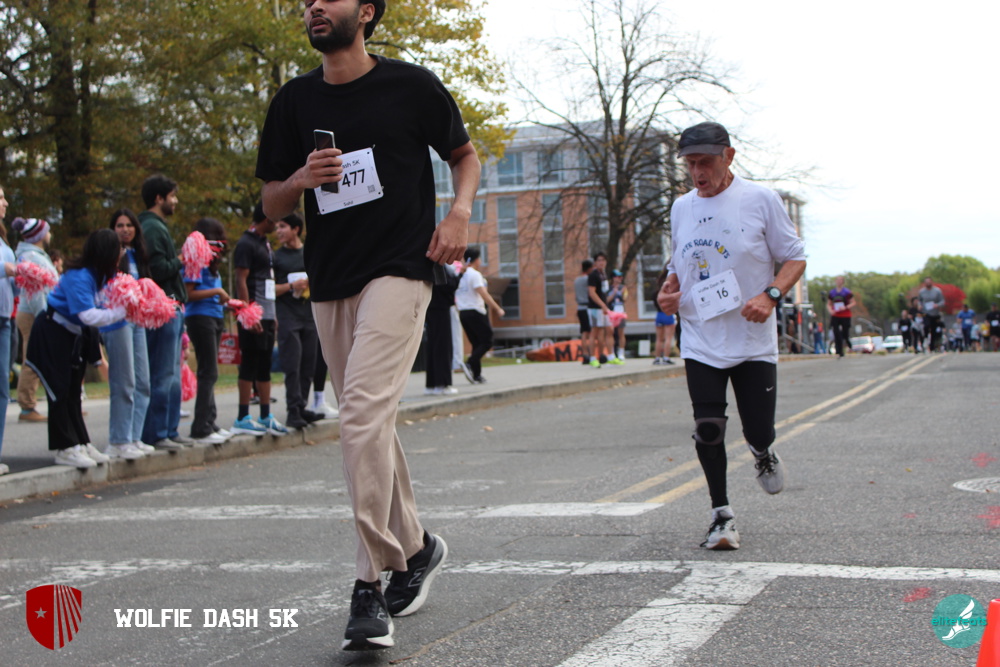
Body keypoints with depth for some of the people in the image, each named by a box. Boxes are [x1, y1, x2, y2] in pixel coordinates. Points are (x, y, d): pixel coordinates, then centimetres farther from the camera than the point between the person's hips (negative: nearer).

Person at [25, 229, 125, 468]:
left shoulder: (100, 274, -2)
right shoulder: (79, 276, -28)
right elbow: (88, 316, -35)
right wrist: (123, 311, -35)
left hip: (74, 336, 9)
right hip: (52, 334, -9)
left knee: (73, 392, 13)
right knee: (60, 392, -6)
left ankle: (81, 444, 18)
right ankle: (66, 449, -2)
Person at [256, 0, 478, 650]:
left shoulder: (412, 85, 0)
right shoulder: (294, 101, 10)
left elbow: (466, 155, 14)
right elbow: (272, 203, 13)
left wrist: (459, 213, -6)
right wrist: (303, 179, -9)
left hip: (398, 270, -5)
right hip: (330, 281, 6)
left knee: (364, 414, -19)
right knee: (370, 424, 12)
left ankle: (372, 584, -15)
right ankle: (416, 546, 30)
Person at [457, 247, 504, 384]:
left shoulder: (460, 276, 12)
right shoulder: (475, 275, -10)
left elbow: (455, 299, 13)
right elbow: (483, 294, -18)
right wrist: (497, 309, -16)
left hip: (463, 313, 8)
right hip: (476, 313, -8)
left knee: (476, 344, 13)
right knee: (487, 342, -2)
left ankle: (476, 375, 6)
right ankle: (469, 364, -21)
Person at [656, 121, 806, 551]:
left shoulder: (760, 200, -4)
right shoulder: (681, 208, 9)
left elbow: (794, 258, 0)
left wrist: (771, 295, -17)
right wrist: (668, 291, 0)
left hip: (753, 341, -3)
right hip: (700, 342, 3)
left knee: (758, 431, -2)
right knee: (708, 430, -6)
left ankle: (763, 454, 36)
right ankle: (721, 515, 9)